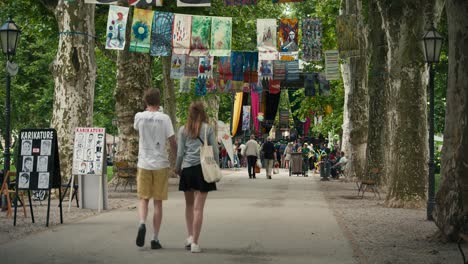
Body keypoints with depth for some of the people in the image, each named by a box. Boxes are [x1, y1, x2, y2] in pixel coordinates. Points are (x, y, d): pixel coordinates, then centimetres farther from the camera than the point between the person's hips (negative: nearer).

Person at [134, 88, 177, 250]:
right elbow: (172, 142, -5)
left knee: (143, 199, 11)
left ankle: (142, 224, -17)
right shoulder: (164, 118, -7)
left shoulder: (139, 117, -1)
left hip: (144, 164, 1)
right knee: (158, 202, 6)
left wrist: (148, 110, 21)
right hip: (161, 164, -1)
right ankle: (155, 238, 7)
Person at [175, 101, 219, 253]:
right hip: (203, 168, -2)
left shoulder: (183, 130, 3)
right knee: (198, 207, -2)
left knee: (189, 204, 19)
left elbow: (180, 152, 4)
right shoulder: (208, 129, 0)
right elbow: (215, 151, 0)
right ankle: (194, 242, -5)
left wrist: (177, 168, 18)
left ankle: (189, 236, 13)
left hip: (187, 169, 2)